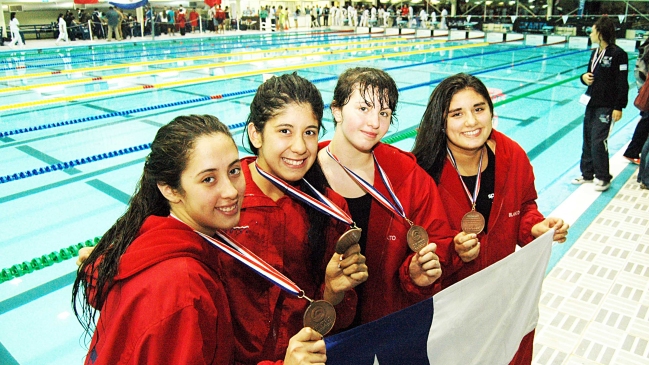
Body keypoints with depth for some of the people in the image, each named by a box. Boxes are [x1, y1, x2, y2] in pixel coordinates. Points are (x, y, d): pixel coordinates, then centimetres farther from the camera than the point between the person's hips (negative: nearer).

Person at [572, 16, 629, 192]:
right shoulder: (595, 53, 10)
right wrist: (584, 77, -3)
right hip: (592, 103, 8)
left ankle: (603, 178, 9)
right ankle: (587, 174, 24)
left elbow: (622, 83, -14)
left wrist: (619, 107, -16)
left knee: (598, 141, -6)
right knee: (587, 140, 12)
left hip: (606, 106, -8)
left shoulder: (618, 54, -13)